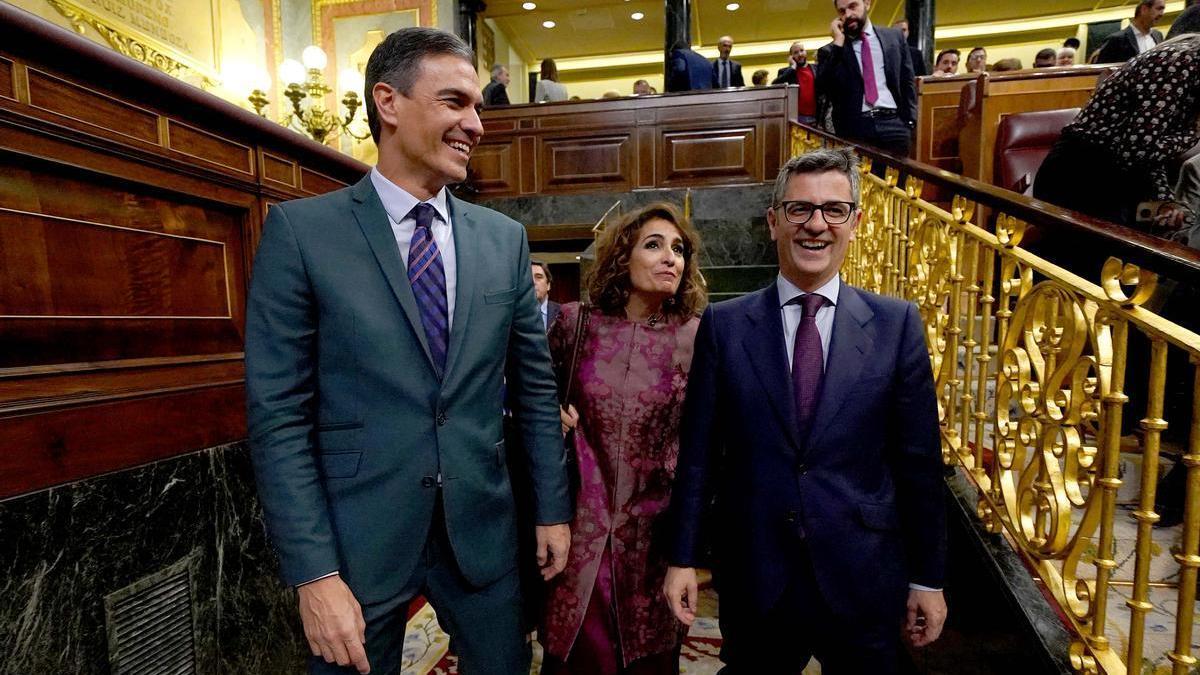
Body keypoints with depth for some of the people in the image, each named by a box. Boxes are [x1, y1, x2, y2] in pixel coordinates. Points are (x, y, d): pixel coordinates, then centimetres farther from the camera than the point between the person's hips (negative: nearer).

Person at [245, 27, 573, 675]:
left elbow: (535, 385, 5)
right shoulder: (300, 230, -7)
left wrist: (553, 507, 6)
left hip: (482, 530, 3)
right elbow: (277, 414, -9)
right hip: (357, 539, -2)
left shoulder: (504, 237, 2)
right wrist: (313, 574, -11)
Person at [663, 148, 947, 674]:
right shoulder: (723, 325, -6)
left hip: (863, 579, 1)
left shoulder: (897, 324, -4)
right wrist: (682, 558, -1)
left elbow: (918, 461, -1)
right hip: (752, 579, 0)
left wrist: (927, 577, 3)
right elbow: (698, 452, -3)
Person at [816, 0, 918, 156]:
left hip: (893, 123, 2)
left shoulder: (893, 37, 15)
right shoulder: (831, 51, 9)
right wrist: (838, 43, -5)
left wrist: (908, 122, 2)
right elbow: (822, 87, -8)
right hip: (853, 127, -2)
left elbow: (907, 81, 14)